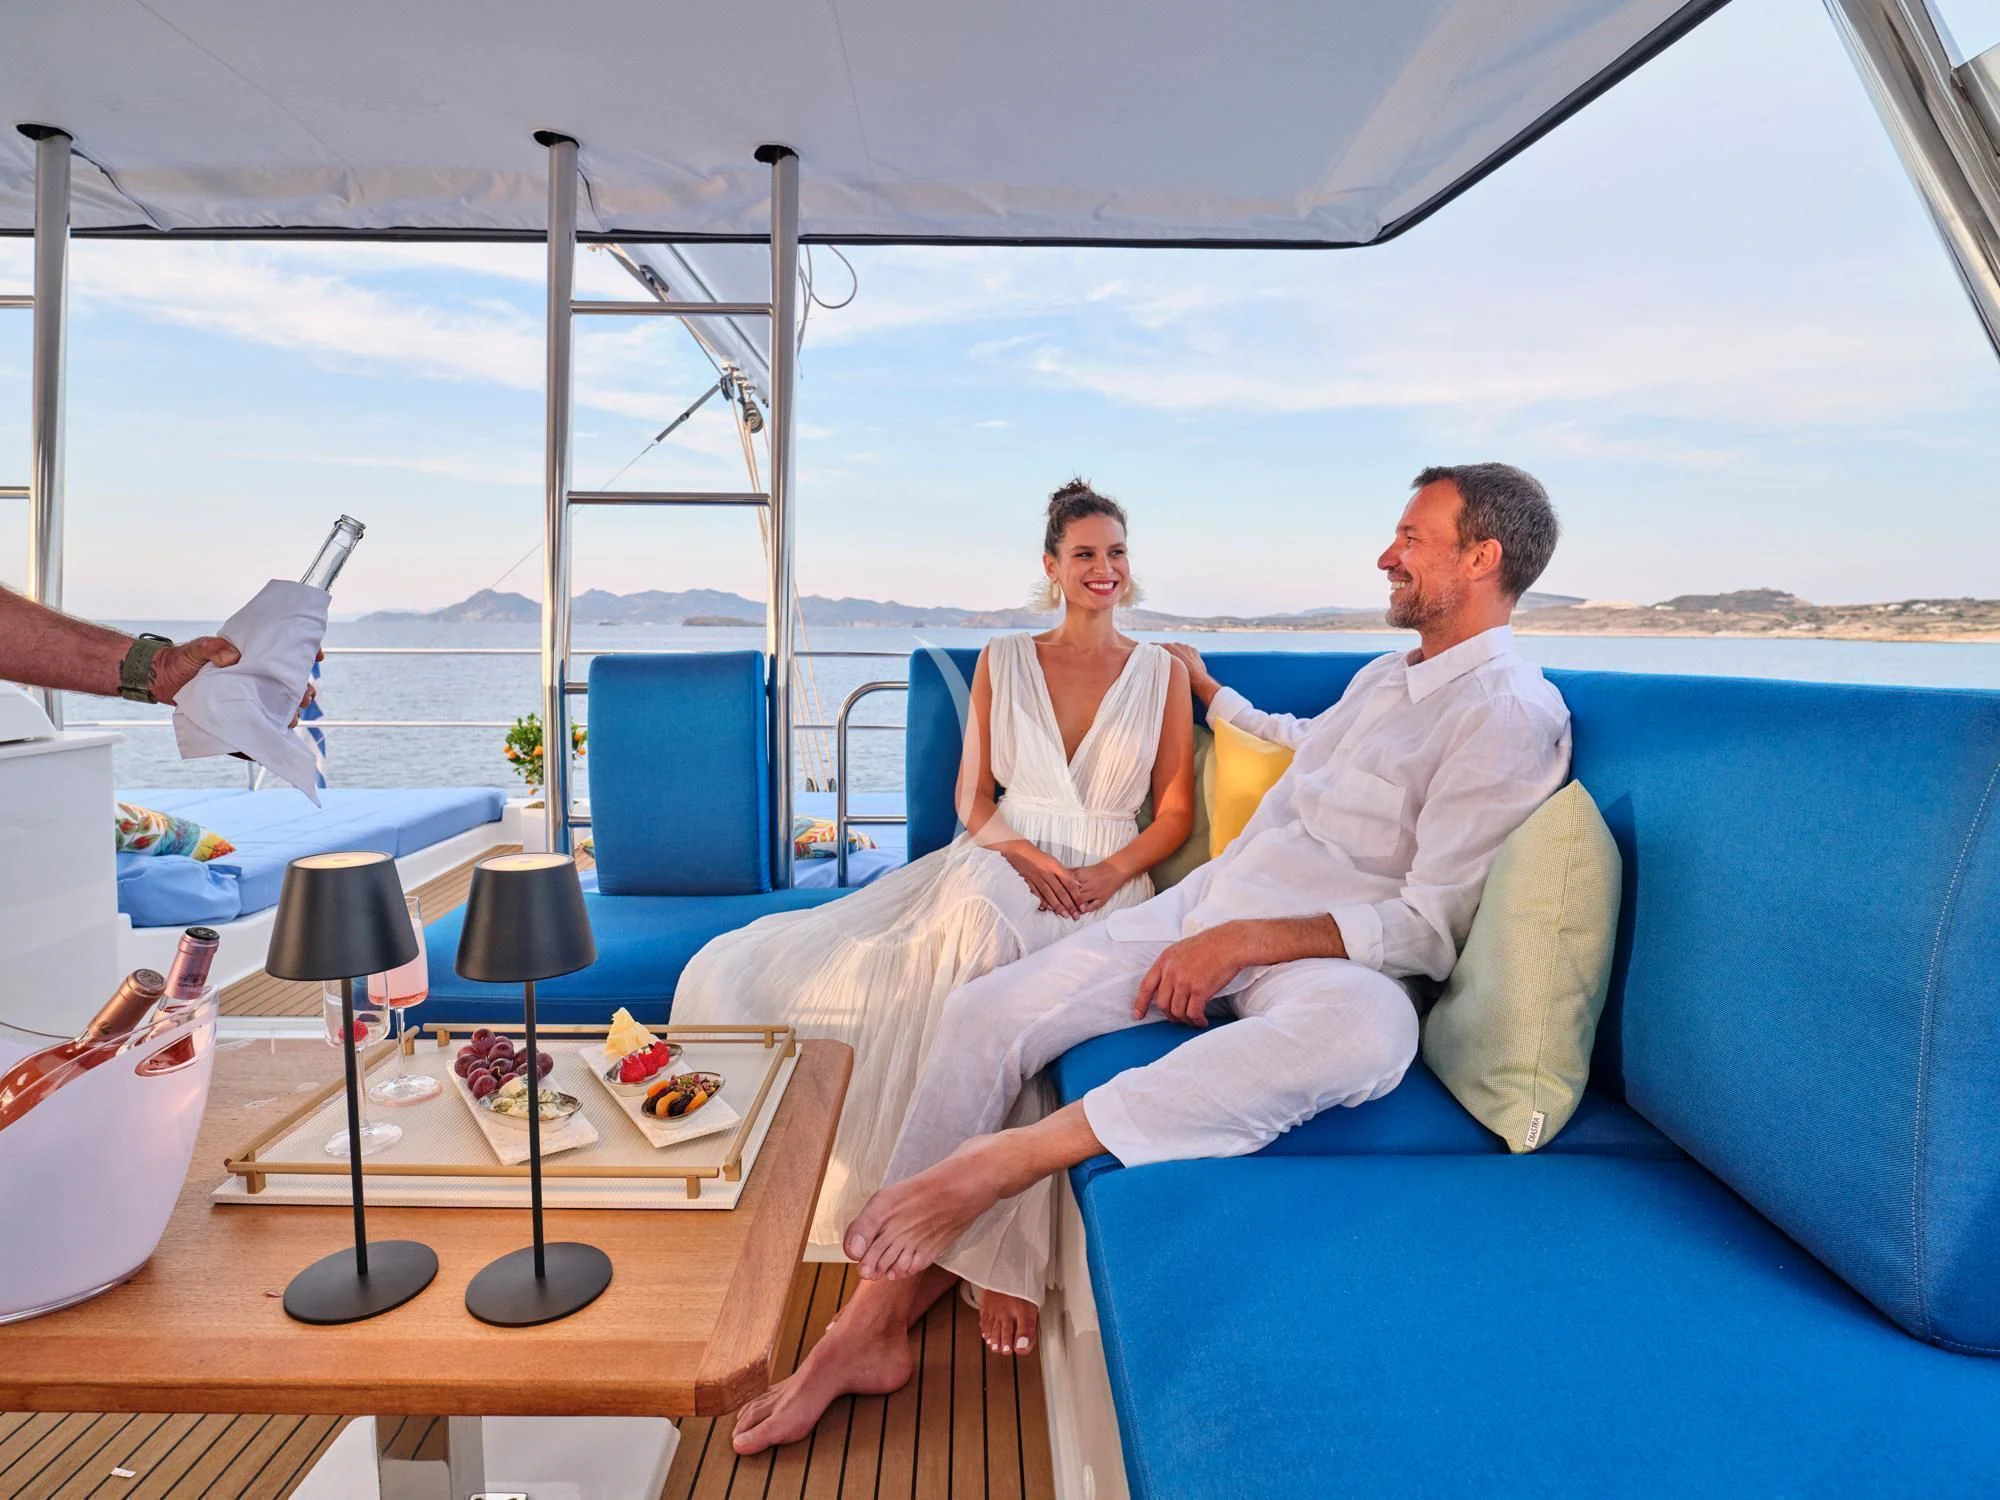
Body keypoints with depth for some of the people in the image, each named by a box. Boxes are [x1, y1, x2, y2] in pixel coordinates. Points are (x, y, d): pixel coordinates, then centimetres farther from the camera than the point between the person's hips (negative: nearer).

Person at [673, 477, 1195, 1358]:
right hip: (992, 865, 3)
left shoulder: (1162, 672, 14)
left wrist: (1110, 872, -10)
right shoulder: (1002, 662, 17)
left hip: (1100, 889, -2)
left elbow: (1176, 813, 9)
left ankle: (994, 1253, -33)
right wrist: (1016, 849, -10)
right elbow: (972, 797, 12)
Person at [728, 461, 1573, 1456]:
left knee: (1369, 1027, -44)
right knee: (987, 1012, -11)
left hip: (1326, 955, -7)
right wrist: (1210, 691, 51)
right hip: (1204, 903, 7)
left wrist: (1240, 942, -22)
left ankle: (1000, 1160, -36)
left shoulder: (1510, 714, -8)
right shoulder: (1385, 675, 18)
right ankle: (878, 1318, -5)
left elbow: (1431, 931, -15)